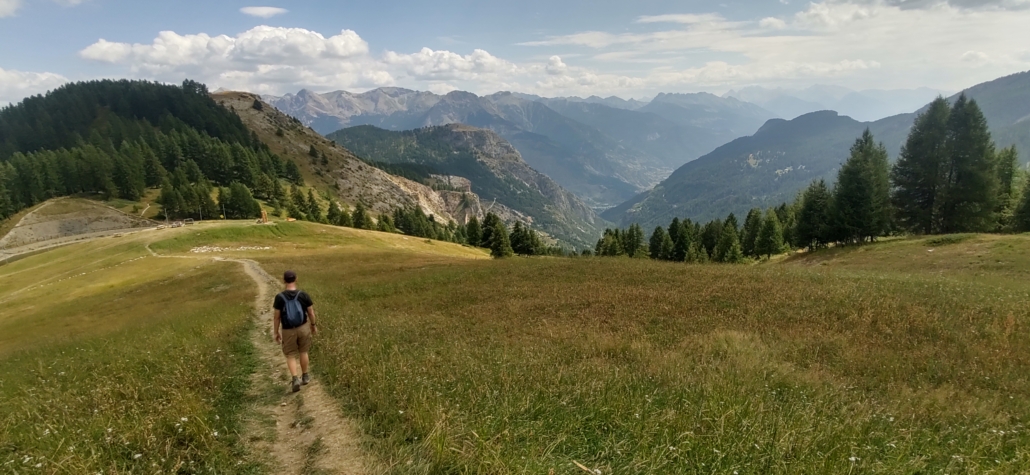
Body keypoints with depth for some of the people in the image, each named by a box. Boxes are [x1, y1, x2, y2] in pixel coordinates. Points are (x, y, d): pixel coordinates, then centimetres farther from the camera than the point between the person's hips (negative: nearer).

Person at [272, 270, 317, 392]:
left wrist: (276, 332, 3)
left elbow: (277, 317, -8)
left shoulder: (279, 297, -13)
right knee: (303, 352, 20)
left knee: (290, 356, 10)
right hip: (303, 328, 1)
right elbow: (311, 313, -2)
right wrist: (313, 325, 15)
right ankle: (305, 376, 31)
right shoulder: (303, 295, -10)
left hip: (288, 330, -1)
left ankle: (295, 379, -6)